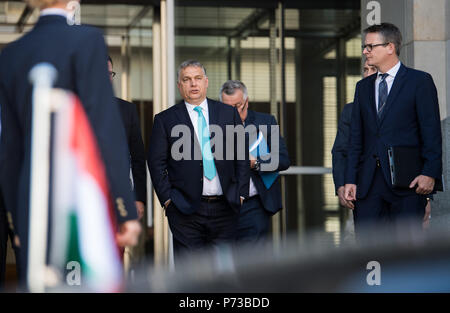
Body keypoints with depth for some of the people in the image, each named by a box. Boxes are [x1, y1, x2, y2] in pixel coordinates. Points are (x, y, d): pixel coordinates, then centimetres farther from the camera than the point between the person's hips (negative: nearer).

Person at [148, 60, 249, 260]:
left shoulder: (229, 114, 10)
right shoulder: (165, 120, 4)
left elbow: (242, 157, 11)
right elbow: (156, 163, 2)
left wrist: (241, 194, 3)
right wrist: (167, 199, -6)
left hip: (224, 208, 2)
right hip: (185, 210, -2)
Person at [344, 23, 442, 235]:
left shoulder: (420, 81, 1)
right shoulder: (363, 86, 18)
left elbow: (432, 132, -4)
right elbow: (356, 136, 15)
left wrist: (430, 173, -13)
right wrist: (350, 179, 7)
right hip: (368, 183, 5)